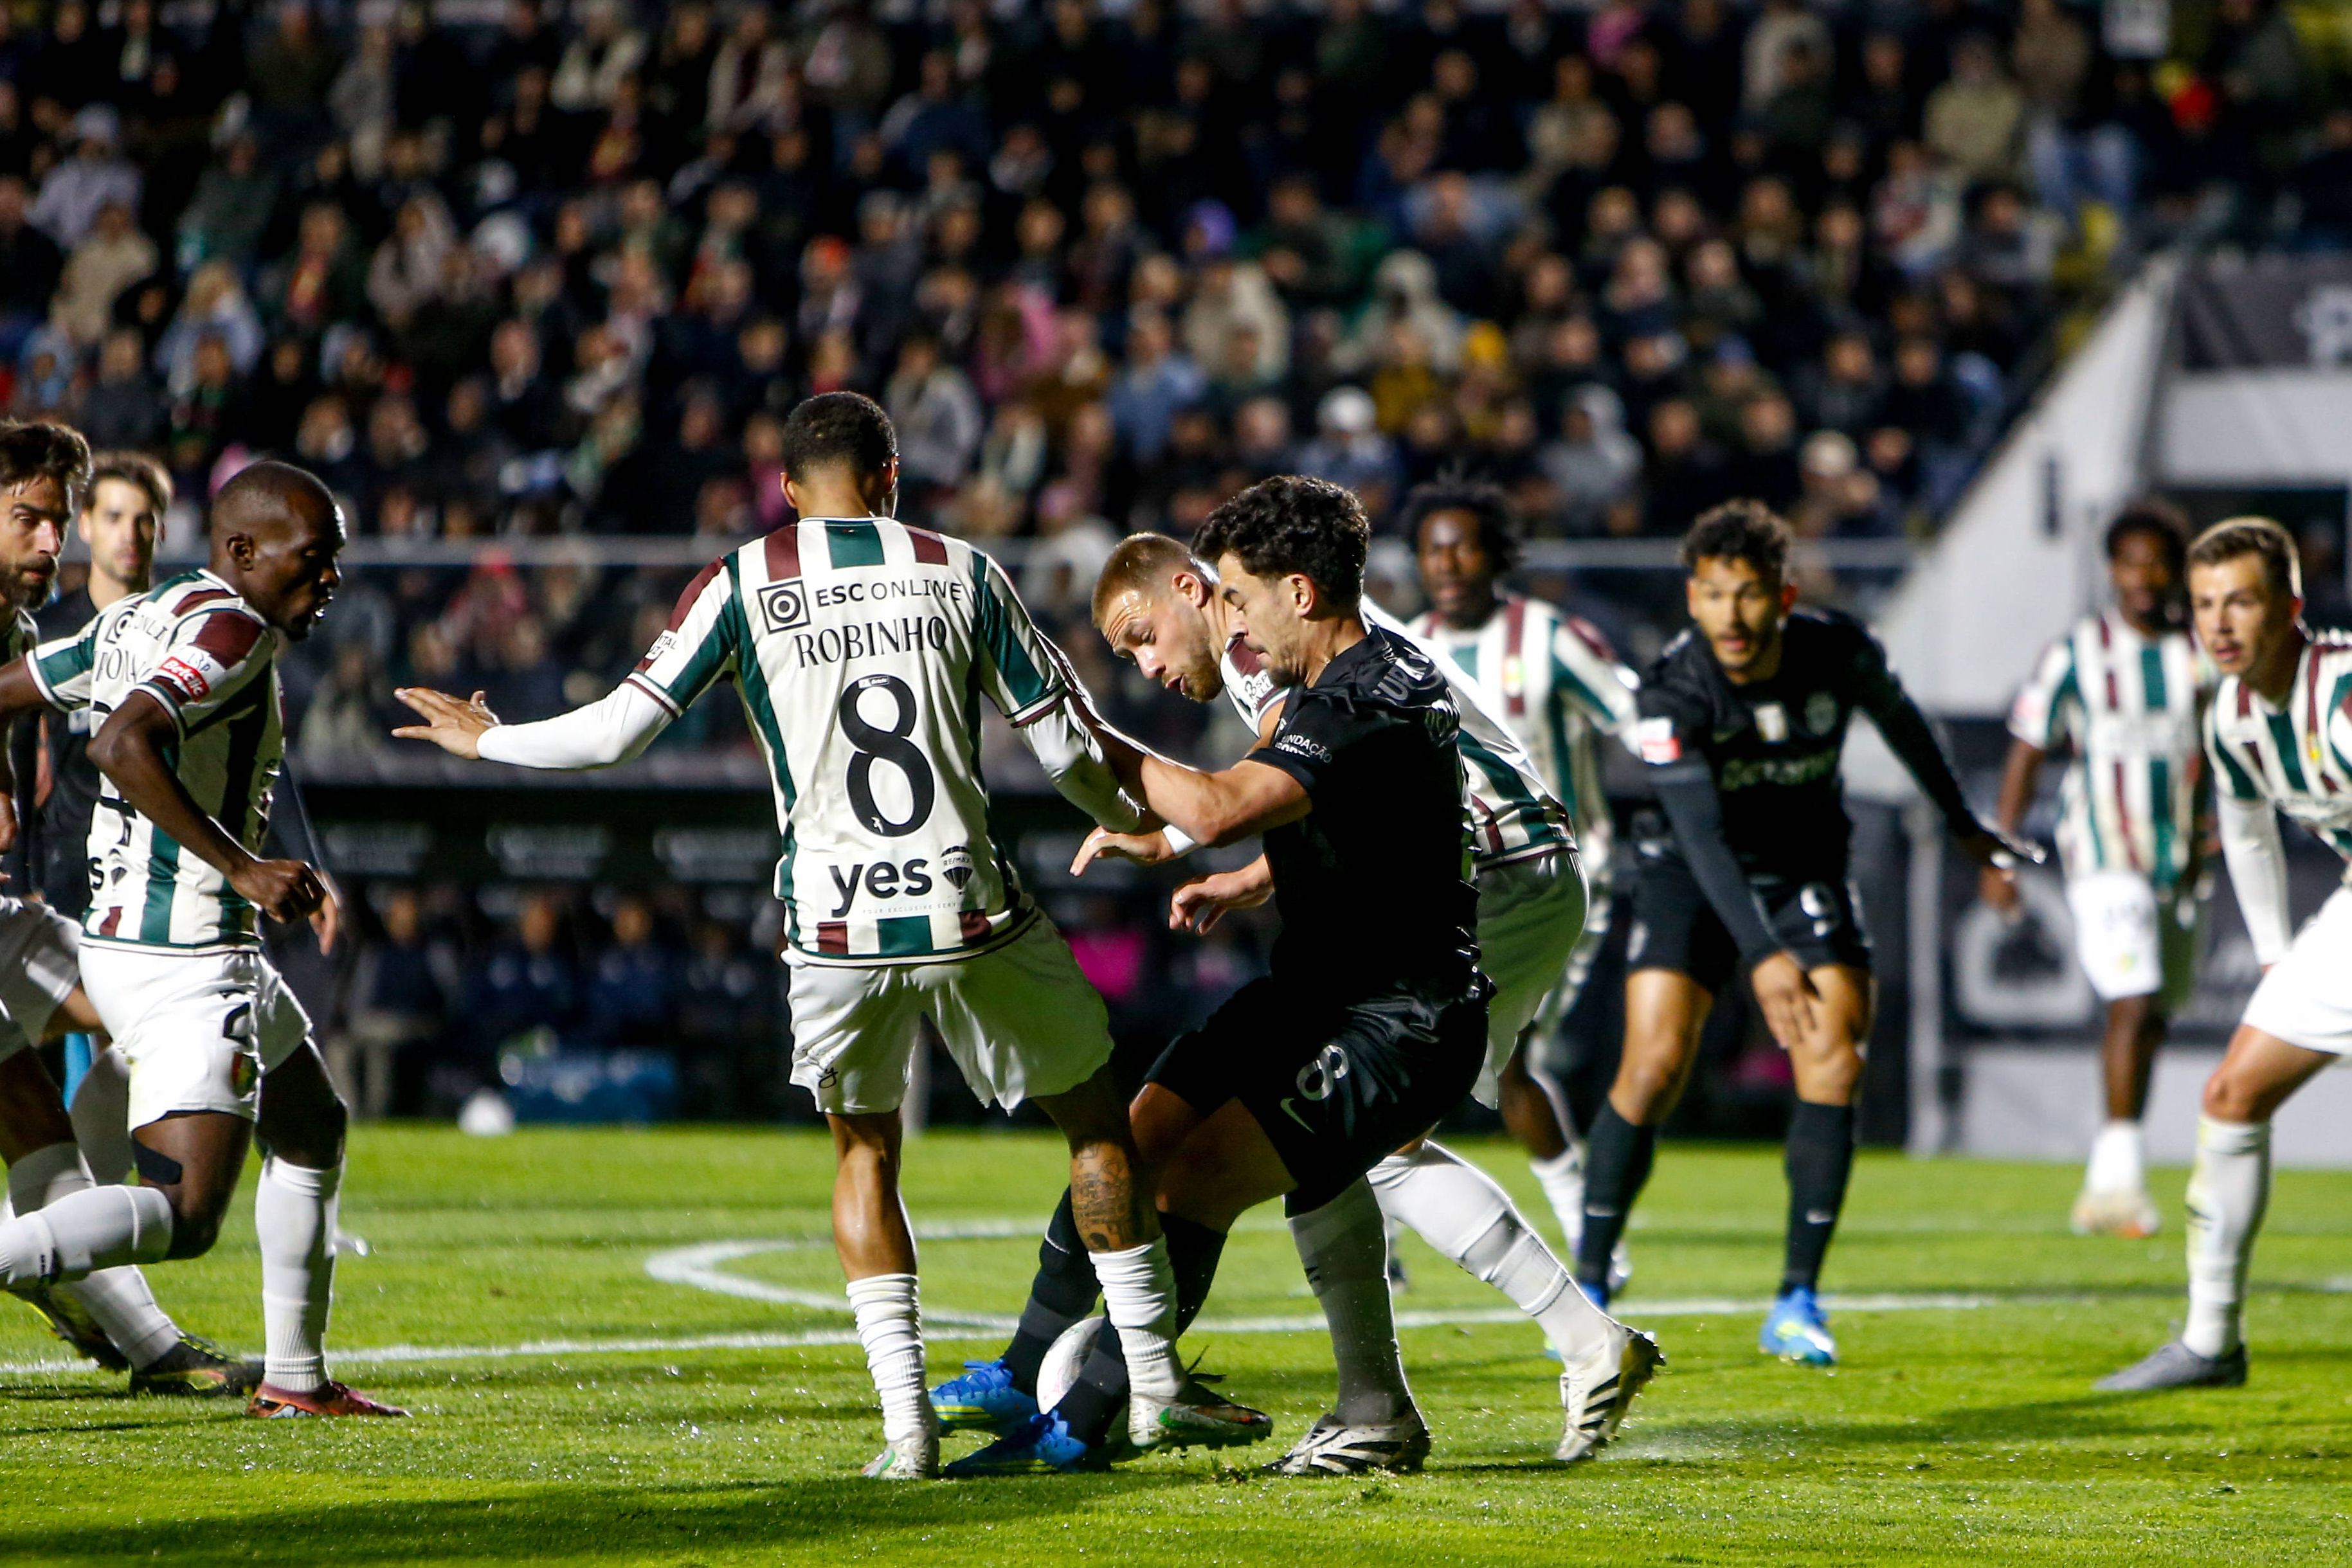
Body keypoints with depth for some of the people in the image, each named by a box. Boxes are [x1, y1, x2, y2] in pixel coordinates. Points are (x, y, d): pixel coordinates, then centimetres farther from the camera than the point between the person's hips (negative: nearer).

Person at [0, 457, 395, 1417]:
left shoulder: (135, 620, 13)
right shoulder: (232, 630, -14)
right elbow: (123, 744, -30)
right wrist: (245, 869, -28)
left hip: (116, 938, 10)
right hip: (185, 965, -10)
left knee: (312, 1131, 24)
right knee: (180, 1217, -14)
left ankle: (295, 1380, 28)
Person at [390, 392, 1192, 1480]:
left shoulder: (741, 586, 3)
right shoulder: (960, 573, 5)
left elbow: (615, 733, 2)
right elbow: (1067, 746, 7)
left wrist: (484, 739, 19)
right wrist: (1137, 822, 27)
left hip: (836, 930, 0)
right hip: (975, 915, 0)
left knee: (865, 1154, 20)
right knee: (1094, 1116, 19)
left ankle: (905, 1419, 7)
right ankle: (1153, 1381, 19)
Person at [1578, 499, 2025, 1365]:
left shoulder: (1839, 652, -15)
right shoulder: (1673, 690, -25)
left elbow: (1900, 722, 8)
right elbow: (1701, 831, -34)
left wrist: (1962, 824, 22)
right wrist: (1761, 955, -45)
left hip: (1805, 871, 2)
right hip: (1694, 877, -2)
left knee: (1836, 1062, -15)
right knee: (1654, 1066, -17)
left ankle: (1798, 1301, -8)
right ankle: (1586, 1286, -3)